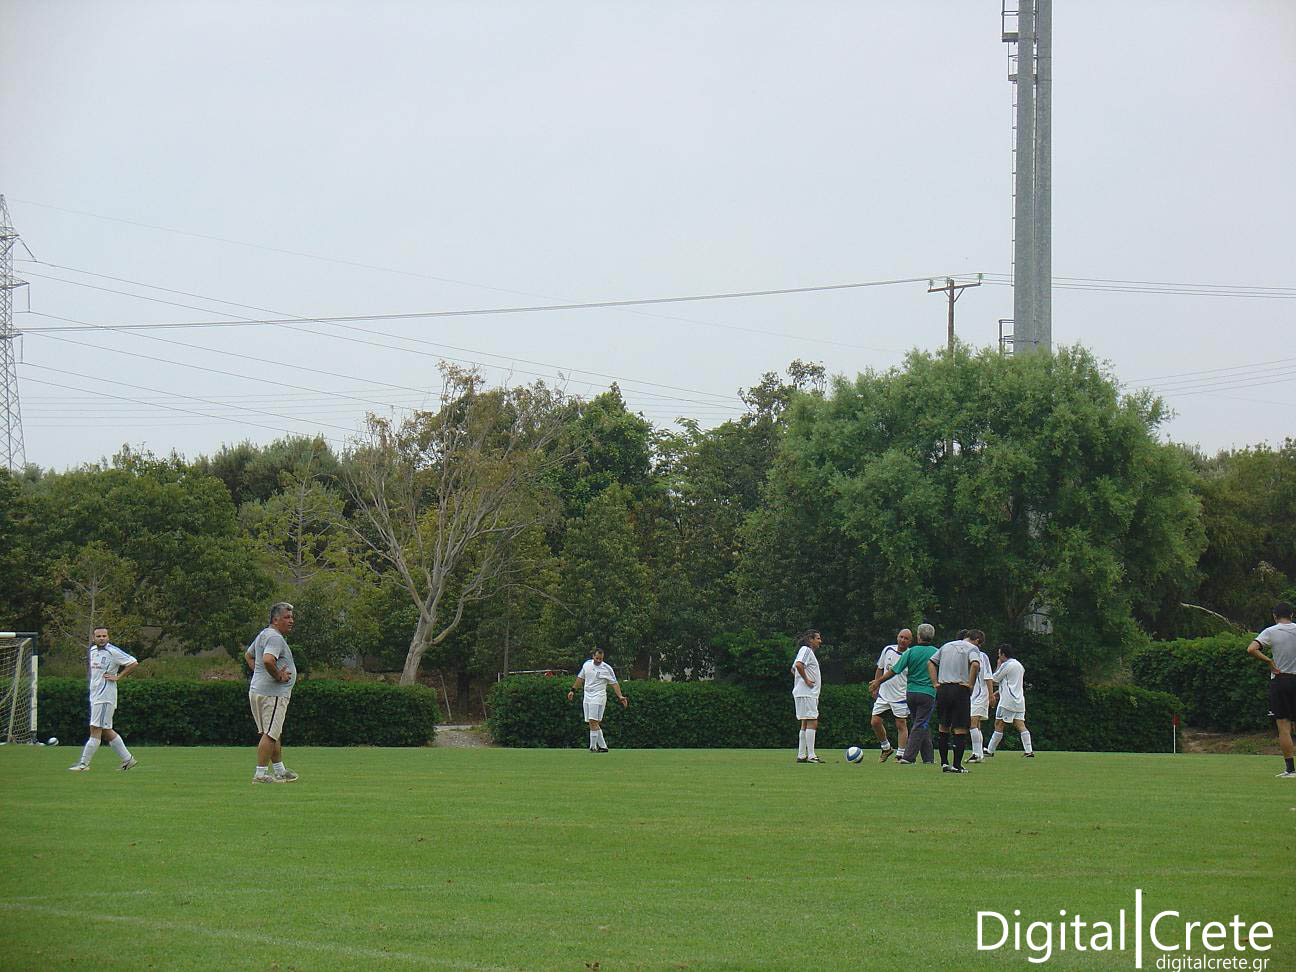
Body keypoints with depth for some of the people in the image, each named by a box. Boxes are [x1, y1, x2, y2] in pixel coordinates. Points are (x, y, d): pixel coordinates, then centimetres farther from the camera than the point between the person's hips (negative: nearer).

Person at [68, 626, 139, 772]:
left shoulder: (113, 652, -12)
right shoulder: (92, 650, 13)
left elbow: (133, 663, -14)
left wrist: (118, 677, -14)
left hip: (105, 697, -9)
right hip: (95, 696, 9)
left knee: (95, 730, -8)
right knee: (106, 731, 10)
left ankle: (84, 763, -7)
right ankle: (128, 759, 16)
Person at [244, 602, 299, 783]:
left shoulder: (263, 635, 18)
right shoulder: (275, 638, -16)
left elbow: (248, 655, 32)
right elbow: (268, 660, -33)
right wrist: (278, 676, -19)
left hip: (257, 691, 11)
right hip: (272, 693, -11)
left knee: (275, 734, 18)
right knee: (270, 734, -9)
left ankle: (279, 770, 27)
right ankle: (261, 774, -10)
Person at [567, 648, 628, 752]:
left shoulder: (607, 668, -6)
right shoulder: (587, 664, 8)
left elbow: (614, 683, -4)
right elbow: (580, 678, 20)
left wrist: (620, 696, -14)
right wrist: (573, 690, 20)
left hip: (598, 697, -6)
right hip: (587, 696, 6)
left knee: (593, 721, -15)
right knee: (592, 723, 3)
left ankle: (593, 747, -12)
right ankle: (602, 746, 7)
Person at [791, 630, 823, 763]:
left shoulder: (808, 651, 21)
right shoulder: (806, 650, -10)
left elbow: (793, 669, 29)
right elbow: (798, 665, -27)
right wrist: (806, 680, -19)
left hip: (809, 693, 10)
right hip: (806, 693, -10)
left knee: (805, 724, 9)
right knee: (812, 723, -12)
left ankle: (801, 755, 10)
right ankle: (811, 755, -15)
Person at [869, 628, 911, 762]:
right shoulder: (888, 650, 3)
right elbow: (880, 669, 15)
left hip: (901, 696, -4)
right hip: (883, 694, 4)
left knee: (901, 725, -2)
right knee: (875, 722, 0)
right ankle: (886, 748, 20)